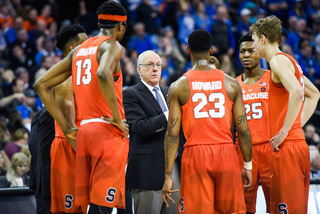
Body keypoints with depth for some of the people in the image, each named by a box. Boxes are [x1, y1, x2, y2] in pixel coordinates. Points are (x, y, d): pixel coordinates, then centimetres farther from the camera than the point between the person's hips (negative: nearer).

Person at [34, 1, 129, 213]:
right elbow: (104, 74, -27)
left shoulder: (78, 51, 18)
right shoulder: (112, 46, -4)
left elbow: (41, 85, 17)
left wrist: (66, 127, 15)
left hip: (83, 131, 7)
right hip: (108, 132, -7)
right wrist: (118, 118, -19)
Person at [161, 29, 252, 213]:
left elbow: (172, 134, -4)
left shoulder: (179, 86, -1)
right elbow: (243, 130, 3)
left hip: (195, 154, -1)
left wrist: (168, 176, -2)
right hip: (226, 151, 1)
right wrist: (248, 165, 13)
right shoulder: (231, 84, 4)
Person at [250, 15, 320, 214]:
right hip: (299, 143, 10)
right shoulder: (290, 61, 19)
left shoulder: (278, 60, -10)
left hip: (288, 146, -10)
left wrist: (284, 131, -21)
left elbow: (297, 92, -26)